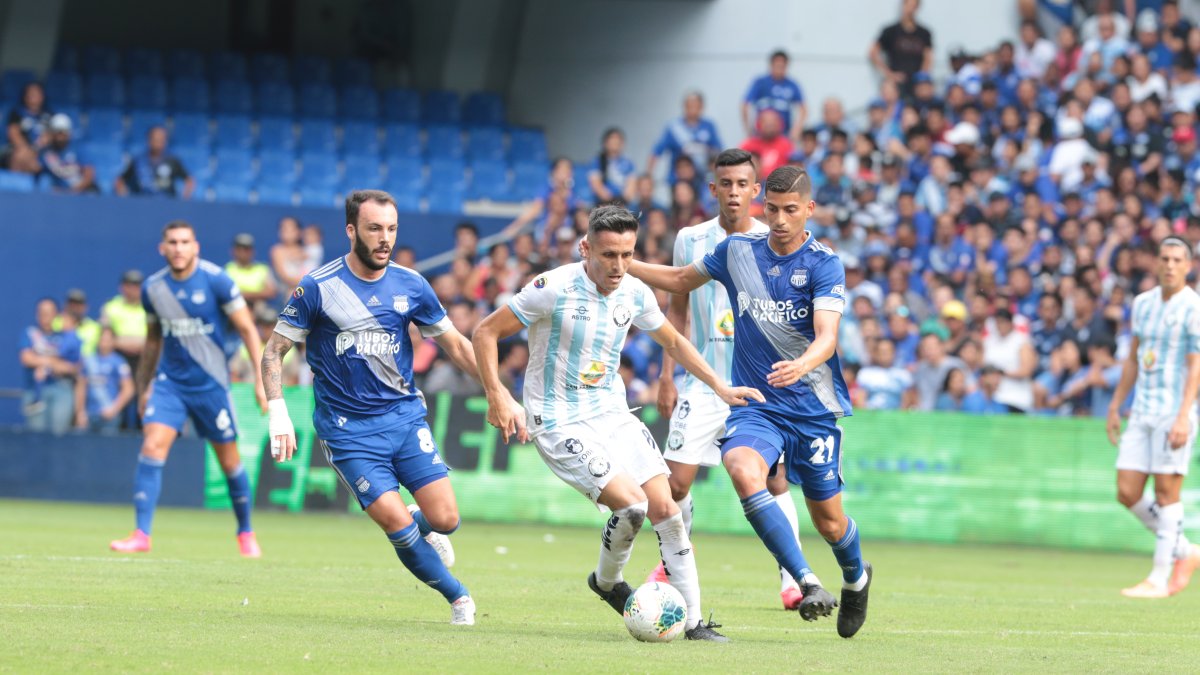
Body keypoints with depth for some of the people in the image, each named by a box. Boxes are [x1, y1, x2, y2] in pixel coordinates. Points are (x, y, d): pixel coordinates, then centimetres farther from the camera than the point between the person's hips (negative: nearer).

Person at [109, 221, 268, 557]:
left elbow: (247, 329, -6)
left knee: (229, 461, 7)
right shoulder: (152, 288, 0)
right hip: (168, 381, 2)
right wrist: (143, 387, 18)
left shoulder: (216, 281, -11)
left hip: (210, 383, -2)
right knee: (152, 448, -15)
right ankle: (142, 535, -15)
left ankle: (246, 533, 28)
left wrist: (262, 378, -12)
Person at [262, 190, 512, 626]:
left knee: (444, 519, -9)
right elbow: (274, 350, -1)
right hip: (348, 430, -3)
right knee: (398, 525, -15)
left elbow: (455, 345, 11)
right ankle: (457, 597, 8)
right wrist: (278, 414, -13)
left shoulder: (410, 286, 1)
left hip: (405, 415, 3)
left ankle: (423, 531, 30)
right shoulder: (318, 287, -8)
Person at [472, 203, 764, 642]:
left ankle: (694, 622, 3)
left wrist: (720, 388, 12)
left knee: (665, 508, -5)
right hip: (560, 424, -6)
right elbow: (486, 333, -11)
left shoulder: (636, 294, -1)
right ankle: (607, 581, 10)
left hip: (613, 415, 6)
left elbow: (673, 342, 19)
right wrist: (497, 397, -20)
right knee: (632, 503, -21)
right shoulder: (553, 289, -18)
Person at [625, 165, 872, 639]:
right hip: (755, 405, 2)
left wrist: (801, 366, -44)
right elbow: (681, 281, 20)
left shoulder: (824, 265, -9)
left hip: (814, 408, -2)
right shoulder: (737, 251, 2)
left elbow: (827, 337, -23)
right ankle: (808, 584, -32)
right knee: (743, 471, -31)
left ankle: (856, 578, 44)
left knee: (828, 522, 7)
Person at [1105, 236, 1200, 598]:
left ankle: (1159, 579, 0)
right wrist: (1115, 407, 18)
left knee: (1166, 491, -5)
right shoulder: (1143, 303, 13)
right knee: (1127, 493, 3)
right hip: (1142, 412, 7)